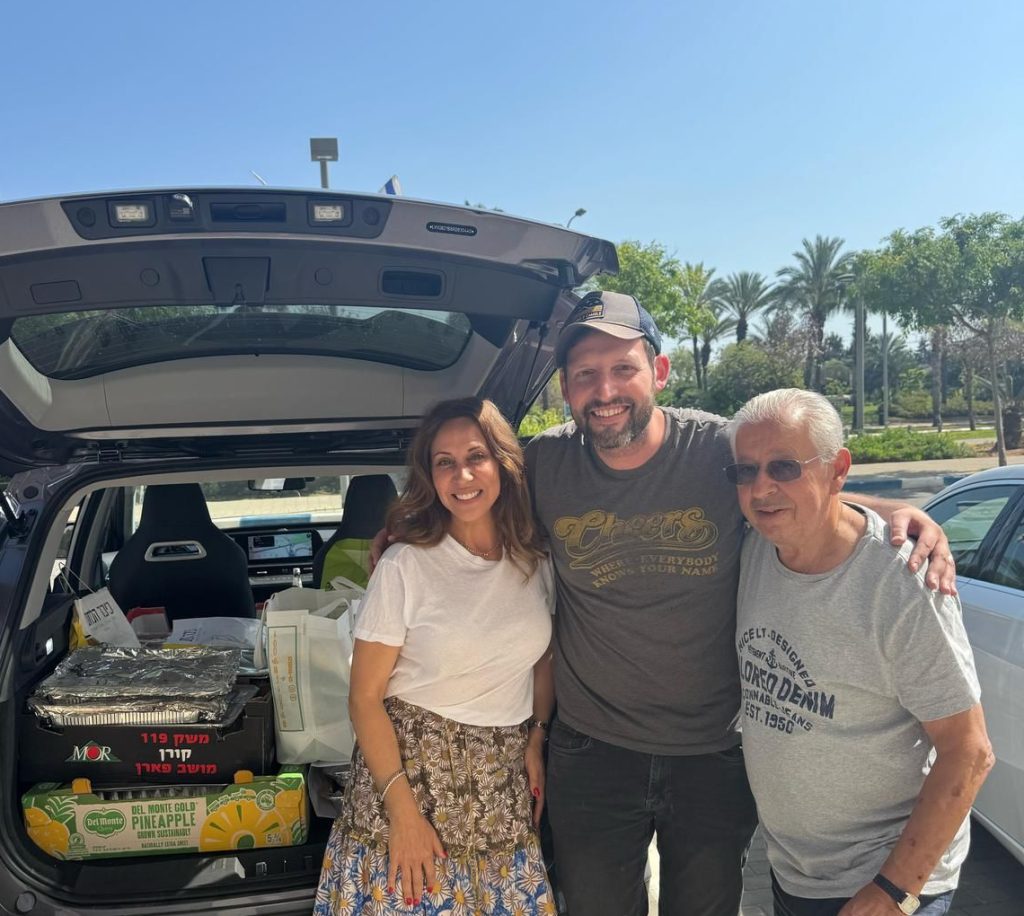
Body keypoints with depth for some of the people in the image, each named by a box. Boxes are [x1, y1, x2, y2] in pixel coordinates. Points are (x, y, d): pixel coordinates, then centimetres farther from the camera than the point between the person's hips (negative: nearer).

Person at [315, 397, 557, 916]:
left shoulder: (536, 562, -1)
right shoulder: (404, 566, -13)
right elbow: (365, 699, -10)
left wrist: (537, 738, 4)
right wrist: (402, 809, -15)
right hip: (411, 764, -3)